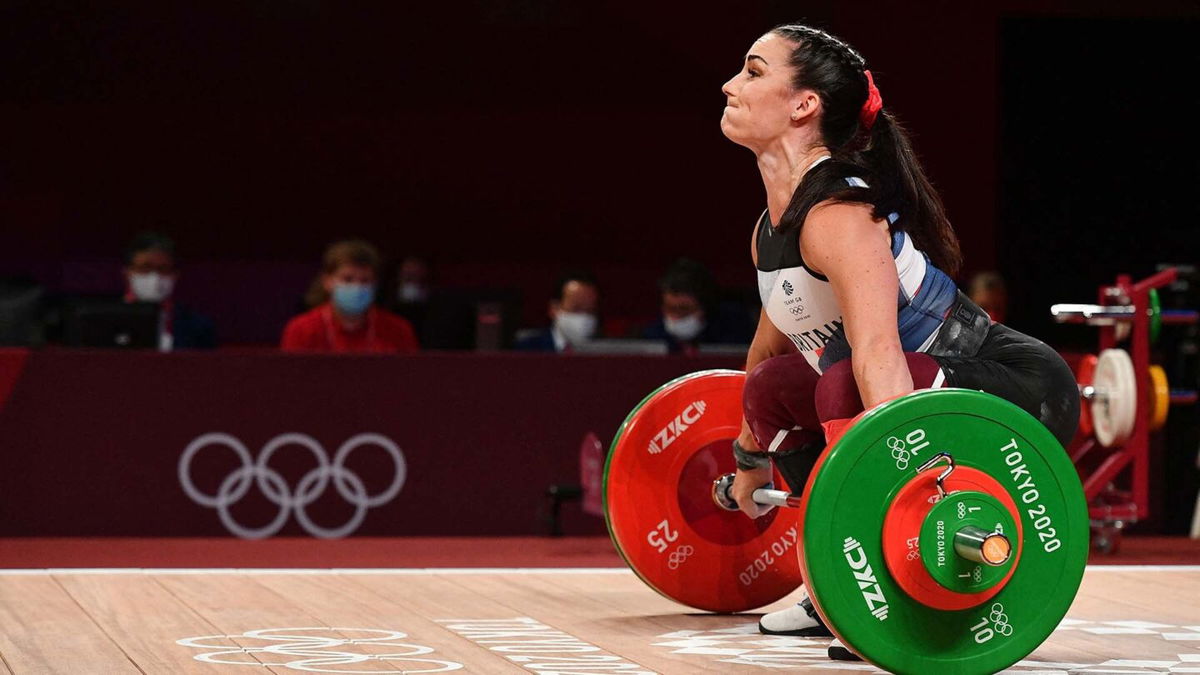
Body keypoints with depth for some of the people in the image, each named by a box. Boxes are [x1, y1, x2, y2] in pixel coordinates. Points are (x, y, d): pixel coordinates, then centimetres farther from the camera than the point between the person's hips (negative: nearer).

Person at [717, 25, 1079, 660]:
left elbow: (878, 355, -37)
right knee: (771, 389, 15)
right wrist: (749, 460, 32)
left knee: (846, 388, -32)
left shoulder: (838, 212, -23)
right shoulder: (771, 227, 6)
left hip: (1022, 392, -10)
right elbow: (770, 343, 23)